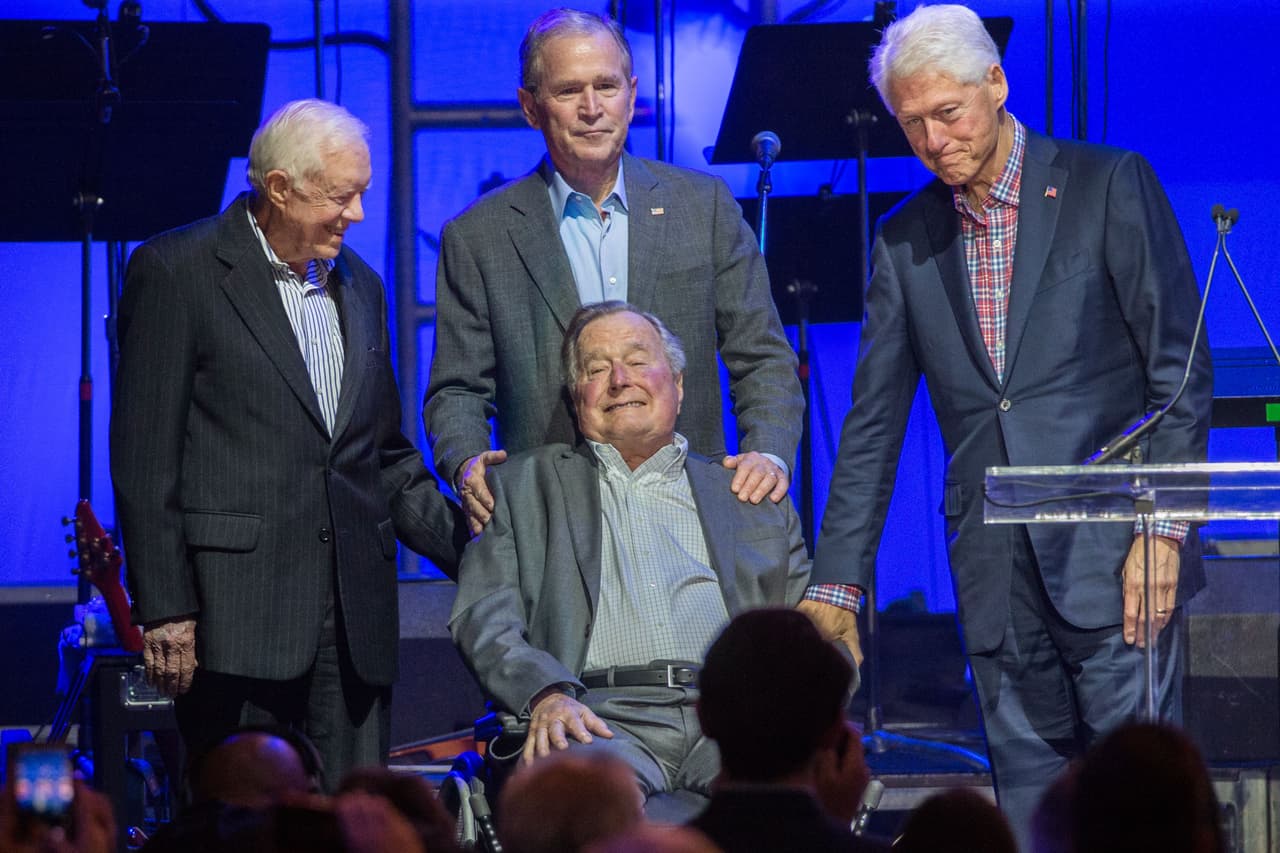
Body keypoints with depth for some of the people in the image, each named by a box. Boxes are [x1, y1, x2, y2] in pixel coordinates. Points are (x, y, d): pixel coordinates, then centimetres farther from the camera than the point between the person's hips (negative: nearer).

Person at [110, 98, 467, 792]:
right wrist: (164, 611, -11)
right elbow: (144, 457, -5)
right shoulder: (176, 272, -2)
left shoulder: (360, 286, 18)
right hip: (236, 619, -6)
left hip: (354, 623, 6)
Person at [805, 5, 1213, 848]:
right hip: (996, 575, 4)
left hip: (1109, 553, -4)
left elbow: (1182, 368, -3)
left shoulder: (1111, 186, 0)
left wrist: (1162, 530, -11)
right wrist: (838, 581, 10)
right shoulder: (905, 240, 12)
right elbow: (873, 425, 15)